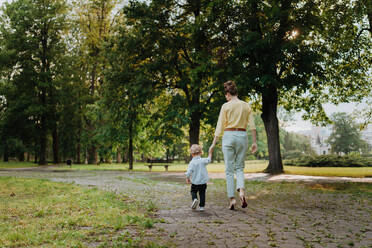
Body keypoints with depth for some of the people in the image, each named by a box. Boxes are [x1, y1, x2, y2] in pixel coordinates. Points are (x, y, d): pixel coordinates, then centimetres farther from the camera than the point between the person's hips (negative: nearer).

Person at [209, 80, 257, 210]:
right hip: (242, 136, 3)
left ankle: (232, 199, 0)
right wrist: (255, 142, 8)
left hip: (229, 136, -3)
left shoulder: (226, 106, -3)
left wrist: (213, 144, 1)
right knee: (239, 167, 14)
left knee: (229, 169, 4)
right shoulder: (246, 105, 6)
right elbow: (252, 126, 3)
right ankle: (241, 191, -12)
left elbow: (220, 126, -3)